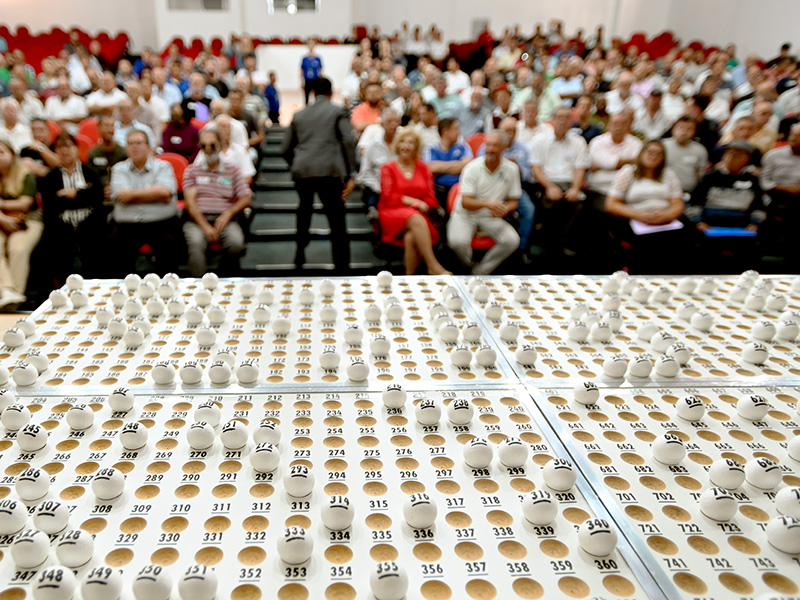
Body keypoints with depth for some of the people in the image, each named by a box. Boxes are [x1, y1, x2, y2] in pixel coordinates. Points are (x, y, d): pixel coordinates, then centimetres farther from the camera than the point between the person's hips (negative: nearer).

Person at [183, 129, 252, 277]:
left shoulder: (232, 169, 15)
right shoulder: (192, 170, 13)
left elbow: (245, 199, 9)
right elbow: (190, 202, 2)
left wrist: (228, 214, -9)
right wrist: (205, 226, -12)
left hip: (225, 219, 1)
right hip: (197, 219, 0)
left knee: (236, 243, -30)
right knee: (195, 243, -33)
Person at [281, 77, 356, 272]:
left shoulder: (299, 115, 18)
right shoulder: (338, 111, 8)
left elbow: (286, 149, 19)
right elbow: (348, 141, -5)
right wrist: (351, 175, -5)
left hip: (302, 171, 4)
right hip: (329, 172, -4)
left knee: (304, 210, 29)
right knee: (337, 221, 1)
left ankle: (300, 253, 33)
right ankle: (342, 267, -1)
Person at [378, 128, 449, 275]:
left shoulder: (422, 168, 20)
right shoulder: (388, 168, 15)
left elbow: (431, 198, 13)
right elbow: (388, 197, 1)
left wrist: (422, 205, -10)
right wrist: (413, 201, -8)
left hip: (418, 215, 2)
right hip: (393, 214, -2)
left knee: (411, 237, -34)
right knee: (417, 220, -35)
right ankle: (433, 266, -37)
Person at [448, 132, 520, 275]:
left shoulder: (511, 169, 1)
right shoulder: (472, 168, -9)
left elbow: (513, 201, 5)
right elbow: (465, 202, -17)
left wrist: (504, 209, -20)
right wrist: (487, 203, -37)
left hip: (491, 217, 3)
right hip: (466, 214, -3)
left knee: (512, 240, -23)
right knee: (458, 242, -32)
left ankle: (479, 273, -7)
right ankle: (469, 266, 4)